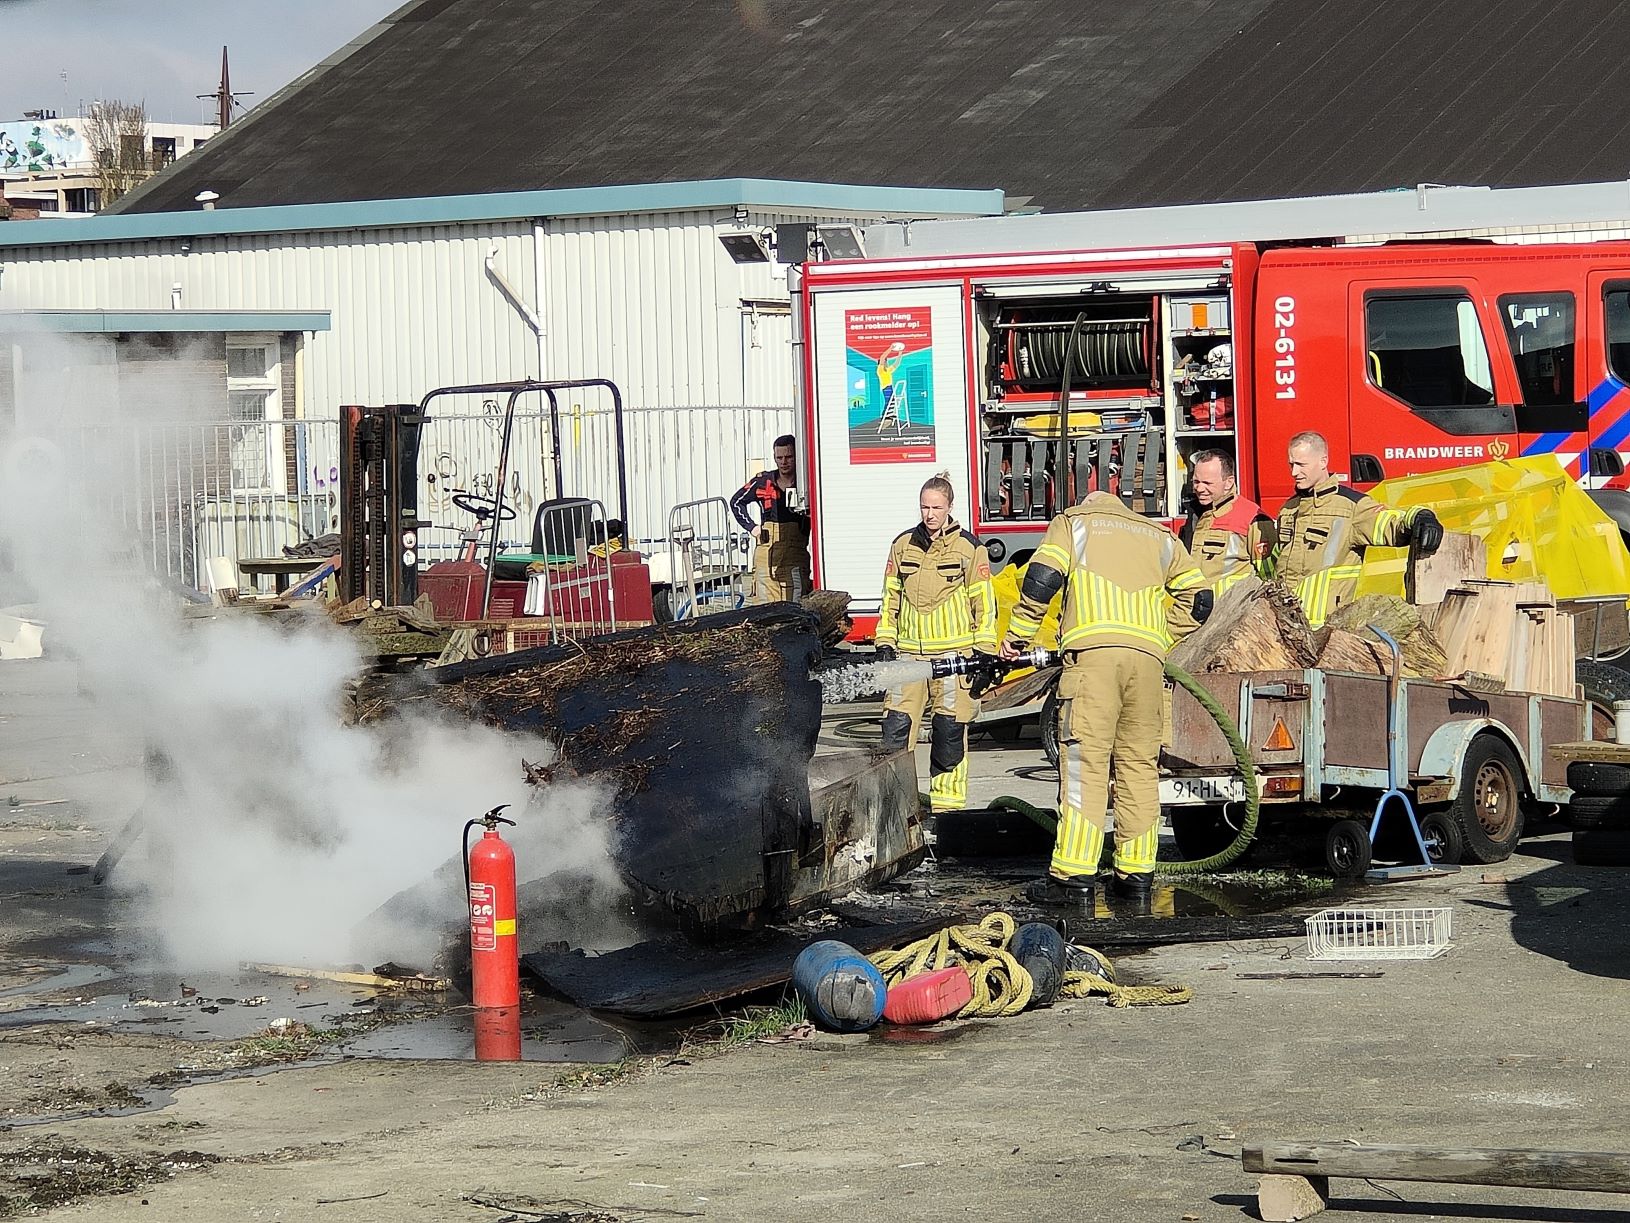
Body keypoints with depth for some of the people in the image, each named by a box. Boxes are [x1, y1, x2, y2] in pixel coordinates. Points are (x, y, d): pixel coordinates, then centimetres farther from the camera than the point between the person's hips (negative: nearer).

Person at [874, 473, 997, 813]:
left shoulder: (969, 548, 1)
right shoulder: (902, 545, 9)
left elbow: (984, 604, 3)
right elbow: (890, 598, 15)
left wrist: (984, 652, -2)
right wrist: (885, 643, 8)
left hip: (953, 654, -2)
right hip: (909, 653, 2)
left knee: (949, 734, 1)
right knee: (895, 729, -4)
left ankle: (947, 807, 9)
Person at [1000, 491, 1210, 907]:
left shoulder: (1073, 522, 19)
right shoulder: (1159, 536, 29)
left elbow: (1042, 577, 2)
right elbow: (1197, 597, 19)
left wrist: (1018, 634, 9)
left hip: (1093, 652, -3)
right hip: (1147, 655, 3)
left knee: (1085, 763, -8)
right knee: (1140, 765, 7)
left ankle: (1074, 876, -13)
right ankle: (1135, 875, 5)